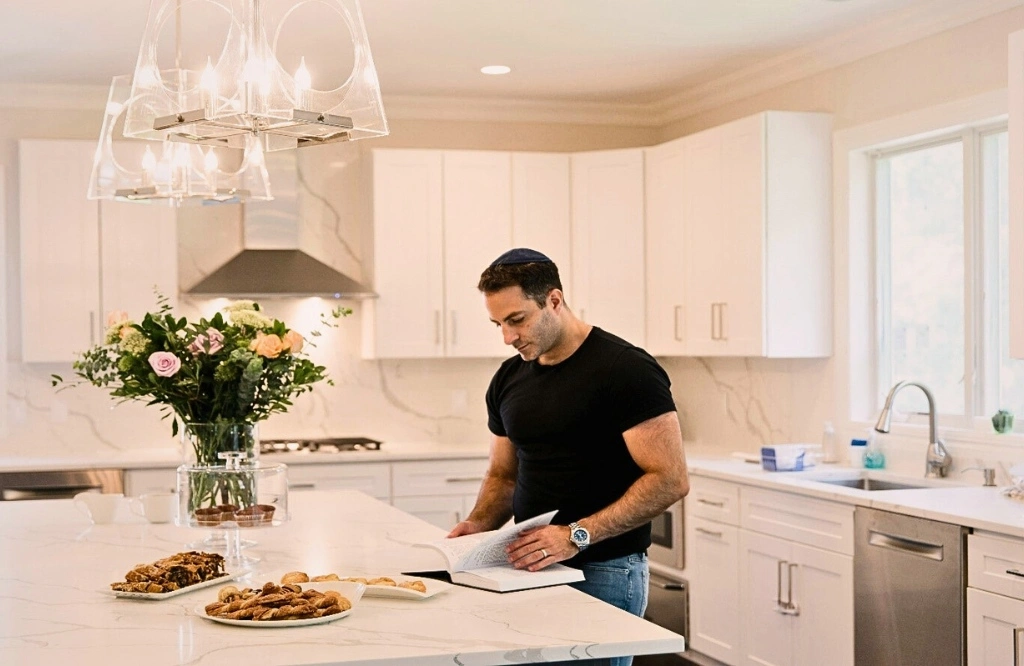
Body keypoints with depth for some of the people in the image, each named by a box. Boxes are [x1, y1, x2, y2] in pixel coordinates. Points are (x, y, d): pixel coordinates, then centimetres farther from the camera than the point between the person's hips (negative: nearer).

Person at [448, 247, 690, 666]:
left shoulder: (626, 369, -12)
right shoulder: (508, 380, 9)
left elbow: (670, 480, -17)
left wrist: (577, 535, -24)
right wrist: (479, 524, -1)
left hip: (603, 573, -6)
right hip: (531, 567, 6)